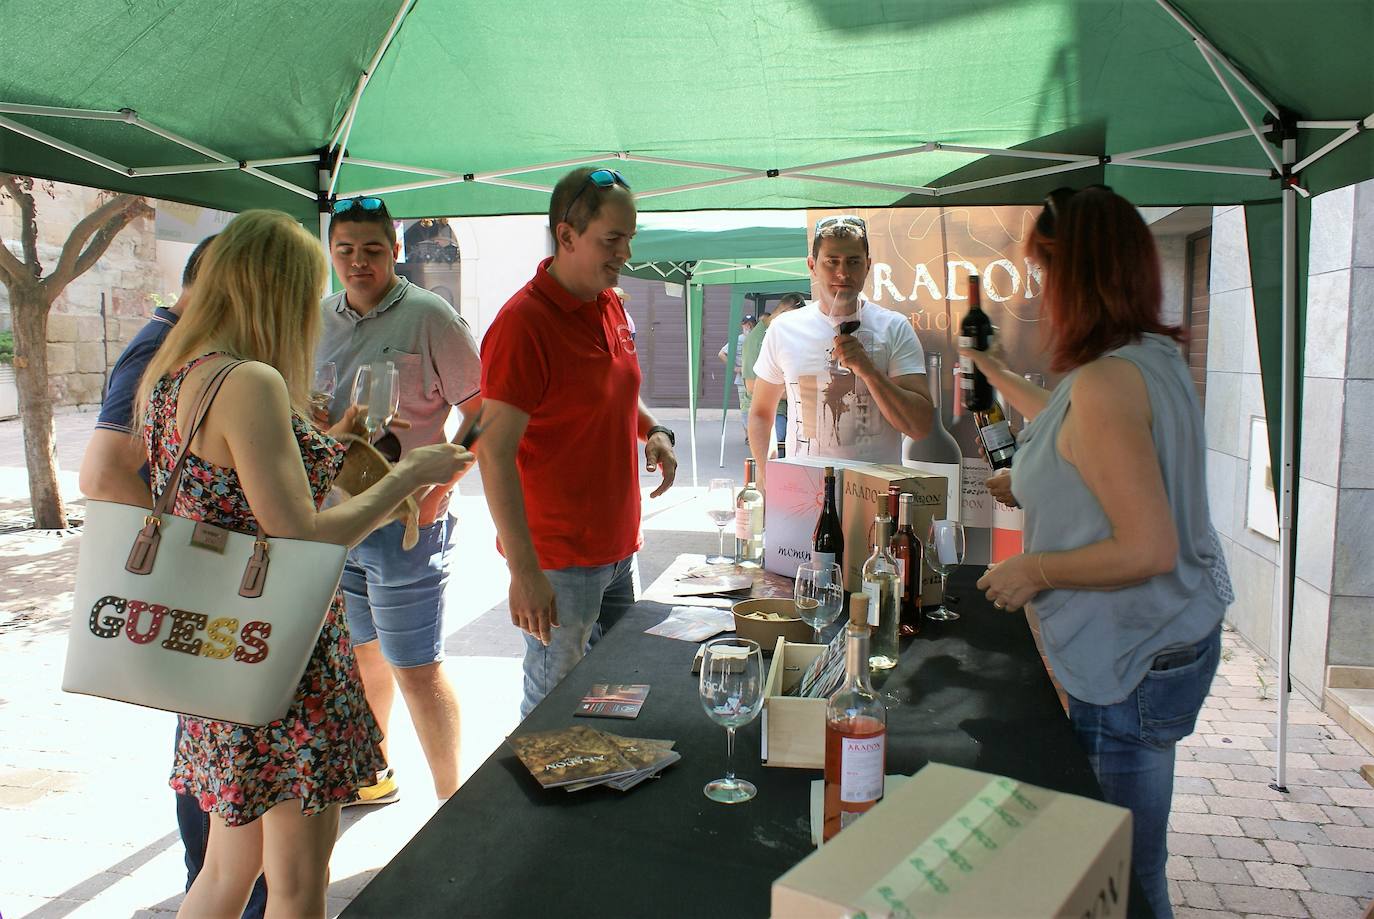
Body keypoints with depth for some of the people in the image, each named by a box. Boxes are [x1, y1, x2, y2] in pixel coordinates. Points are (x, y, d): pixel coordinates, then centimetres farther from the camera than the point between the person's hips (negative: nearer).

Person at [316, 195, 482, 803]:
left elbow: (481, 410, -11)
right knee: (361, 650, 20)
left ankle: (452, 802, 14)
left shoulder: (429, 316, -8)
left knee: (415, 669, -2)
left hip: (403, 519, -6)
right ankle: (374, 773, 39)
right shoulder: (320, 319, 10)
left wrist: (437, 486, -17)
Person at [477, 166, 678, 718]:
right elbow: (494, 452, -23)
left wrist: (652, 431, 2)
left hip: (617, 547, 8)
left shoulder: (610, 306, 6)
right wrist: (524, 571, -27)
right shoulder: (523, 323, -20)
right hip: (558, 561, -8)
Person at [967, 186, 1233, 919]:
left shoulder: (1105, 381, -23)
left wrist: (1034, 570, -14)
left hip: (1131, 664, -10)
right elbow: (1069, 433, 26)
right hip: (1174, 639, 10)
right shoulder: (1155, 357, 7)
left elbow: (1149, 549, -26)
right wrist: (992, 371, 34)